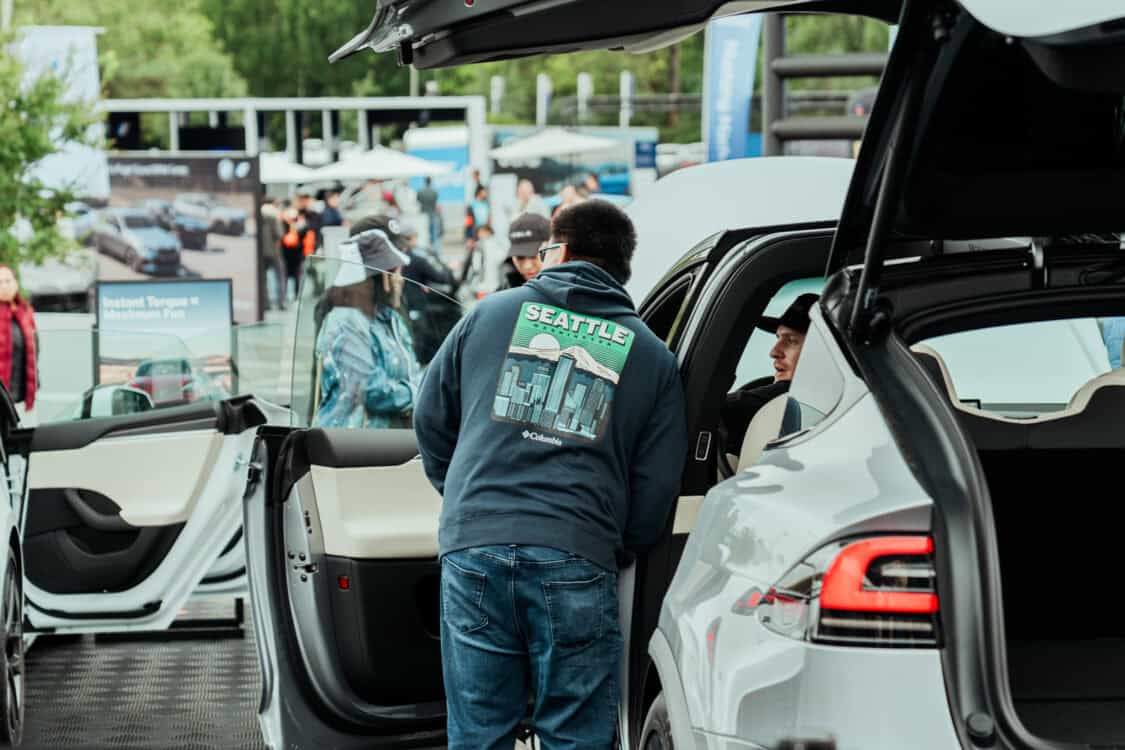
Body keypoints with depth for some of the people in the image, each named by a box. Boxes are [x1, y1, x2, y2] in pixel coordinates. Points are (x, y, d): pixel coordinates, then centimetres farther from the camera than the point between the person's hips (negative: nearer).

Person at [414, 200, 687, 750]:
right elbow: (657, 485, 7)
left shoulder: (492, 312, 13)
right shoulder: (651, 355, 11)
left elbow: (431, 419, 19)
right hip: (578, 560, -1)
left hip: (473, 545, 1)